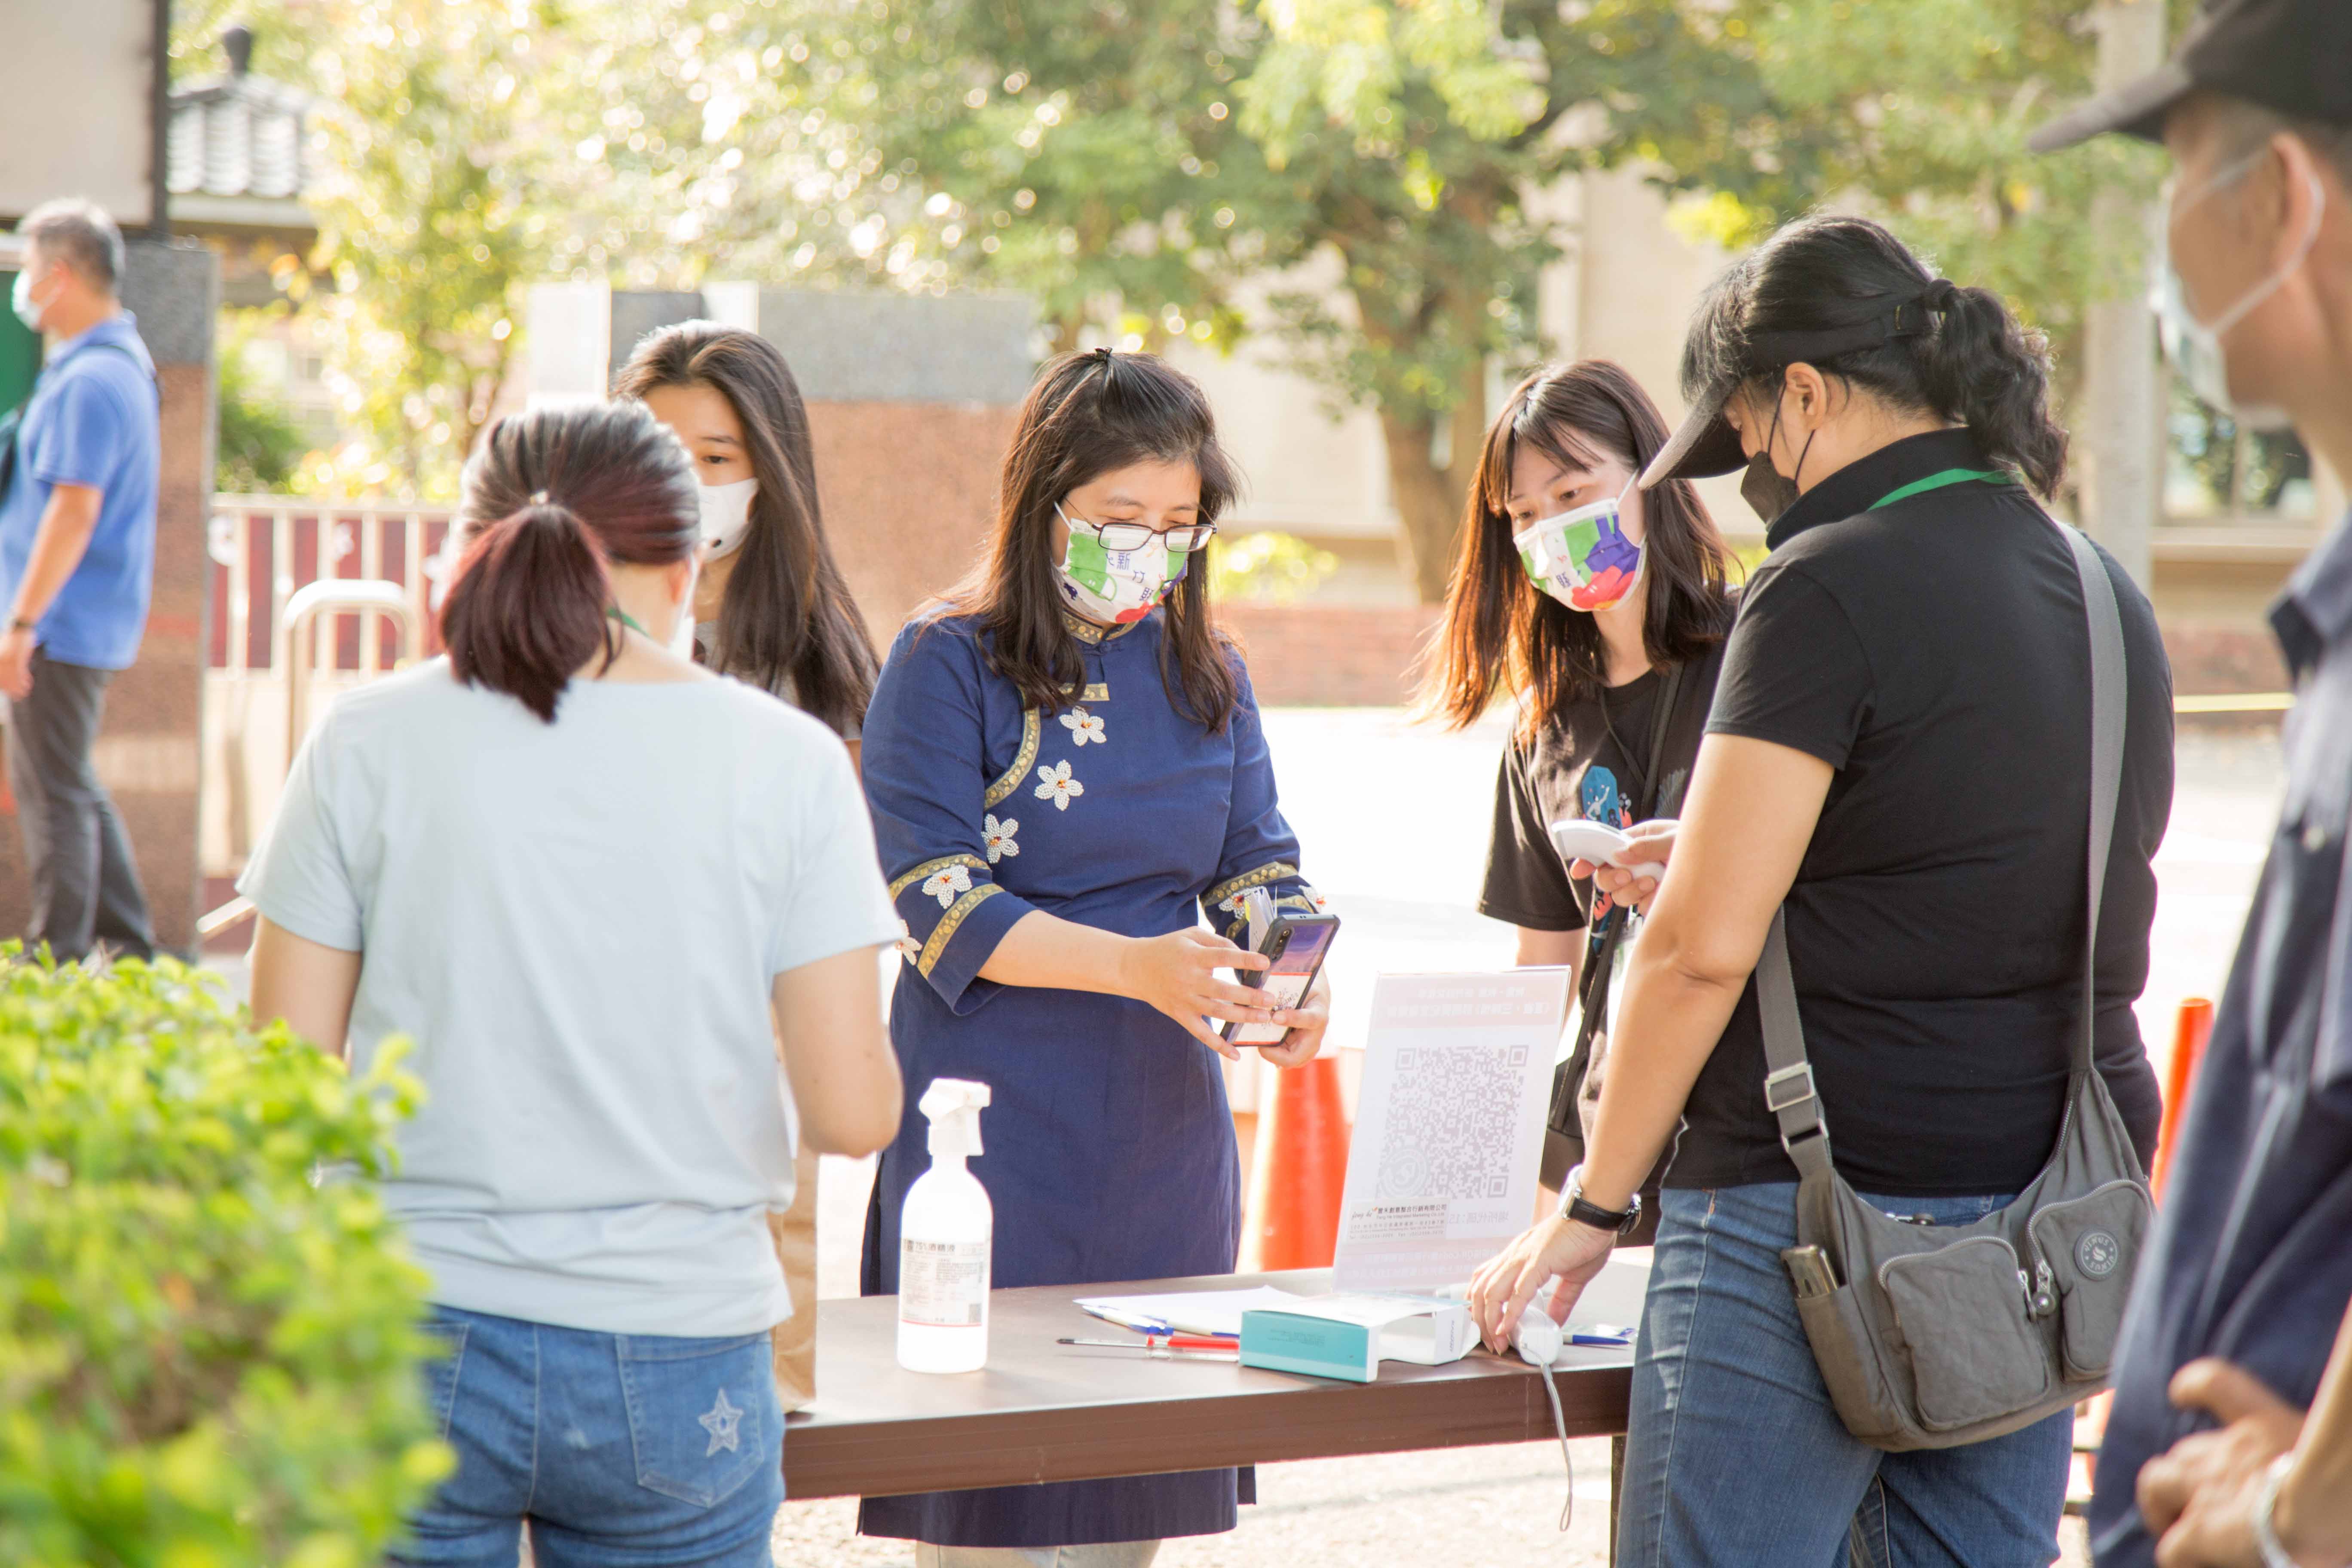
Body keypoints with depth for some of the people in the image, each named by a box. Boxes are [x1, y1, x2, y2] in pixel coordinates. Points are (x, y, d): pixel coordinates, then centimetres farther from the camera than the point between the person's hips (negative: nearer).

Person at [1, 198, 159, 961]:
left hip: (64, 625, -10)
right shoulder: (125, 361, 14)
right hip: (96, 624, 10)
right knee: (75, 786, 17)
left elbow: (74, 510, -24)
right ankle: (128, 947, 21)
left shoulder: (87, 382, -19)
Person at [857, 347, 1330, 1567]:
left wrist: (1292, 978, -13)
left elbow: (1258, 861, 11)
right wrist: (1139, 967, -24)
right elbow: (939, 905, -12)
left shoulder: (1210, 678, 13)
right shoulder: (944, 666, -4)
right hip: (996, 1134, -5)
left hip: (1165, 1135, 5)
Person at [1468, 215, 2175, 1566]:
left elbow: (1705, 948, -15)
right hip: (2051, 1214, 8)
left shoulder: (1831, 587, -12)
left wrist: (1591, 1208, -6)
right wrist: (1733, 867, 22)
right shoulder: (2106, 595, 12)